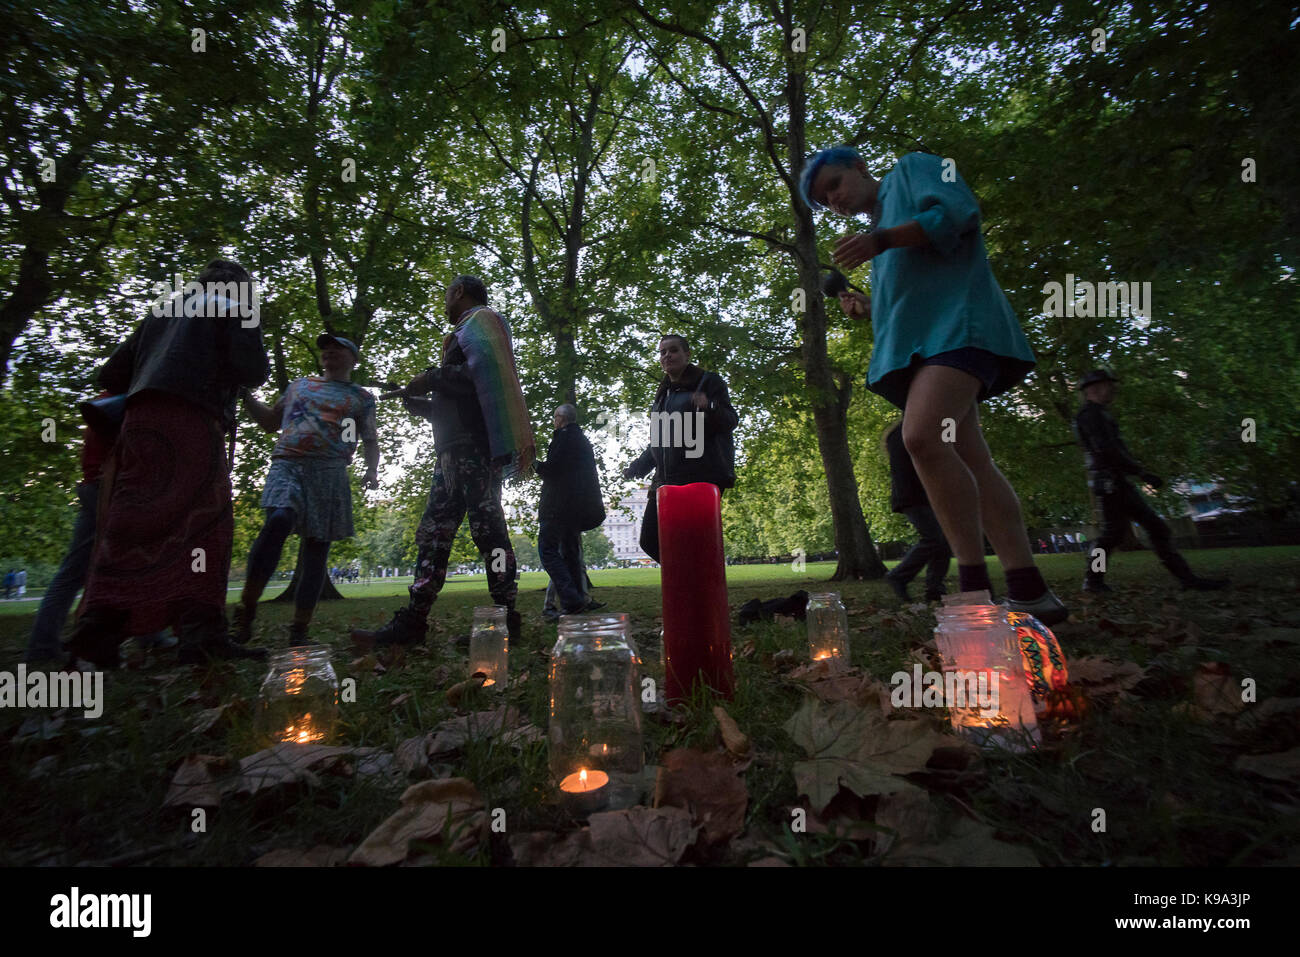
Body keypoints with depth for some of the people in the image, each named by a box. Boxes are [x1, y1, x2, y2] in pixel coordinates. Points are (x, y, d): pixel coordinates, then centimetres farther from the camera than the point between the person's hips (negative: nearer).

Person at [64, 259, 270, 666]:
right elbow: (252, 370, -4)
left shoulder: (162, 313, 30)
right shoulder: (236, 311, 12)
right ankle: (200, 632, -17)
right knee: (202, 525, -10)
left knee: (131, 524, 2)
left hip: (141, 421, 6)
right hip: (191, 422, -6)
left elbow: (111, 376, 26)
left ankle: (98, 628, -5)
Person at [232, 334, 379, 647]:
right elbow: (271, 422, 32)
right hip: (287, 464, 1)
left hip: (329, 472, -1)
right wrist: (244, 394, 19)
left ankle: (299, 631, 3)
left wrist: (372, 469, -8)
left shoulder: (361, 397, 18)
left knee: (316, 549, -3)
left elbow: (370, 441, 12)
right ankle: (245, 612, -19)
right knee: (278, 520, -28)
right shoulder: (299, 384, 26)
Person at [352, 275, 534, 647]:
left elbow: (485, 376, -18)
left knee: (487, 527, -11)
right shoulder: (467, 332, 32)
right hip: (456, 449, 10)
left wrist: (432, 377, -8)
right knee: (433, 532, 5)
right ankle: (412, 621, 5)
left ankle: (505, 620, -8)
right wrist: (411, 399, 30)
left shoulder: (480, 321, 3)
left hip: (473, 446, -10)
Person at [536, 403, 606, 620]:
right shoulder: (582, 440, 21)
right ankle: (580, 599, 12)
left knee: (548, 548, -9)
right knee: (570, 551, 14)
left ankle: (571, 601, -17)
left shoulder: (564, 436, -8)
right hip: (579, 508, 10)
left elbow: (552, 470, -16)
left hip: (560, 505, -9)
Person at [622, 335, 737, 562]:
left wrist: (710, 409, -26)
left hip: (702, 477, -7)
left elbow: (730, 421, -6)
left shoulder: (709, 382, 4)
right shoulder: (662, 394, 24)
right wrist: (639, 466, 23)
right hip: (666, 480, 7)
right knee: (650, 541, 4)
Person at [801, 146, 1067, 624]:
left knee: (921, 436, -28)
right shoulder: (877, 227, 32)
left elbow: (958, 211, -6)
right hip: (917, 344, 9)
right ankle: (1028, 590, 0)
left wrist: (883, 240, -15)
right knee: (971, 462, -1)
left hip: (955, 322, -9)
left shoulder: (911, 168, 13)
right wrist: (865, 308, 12)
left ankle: (977, 591, -23)